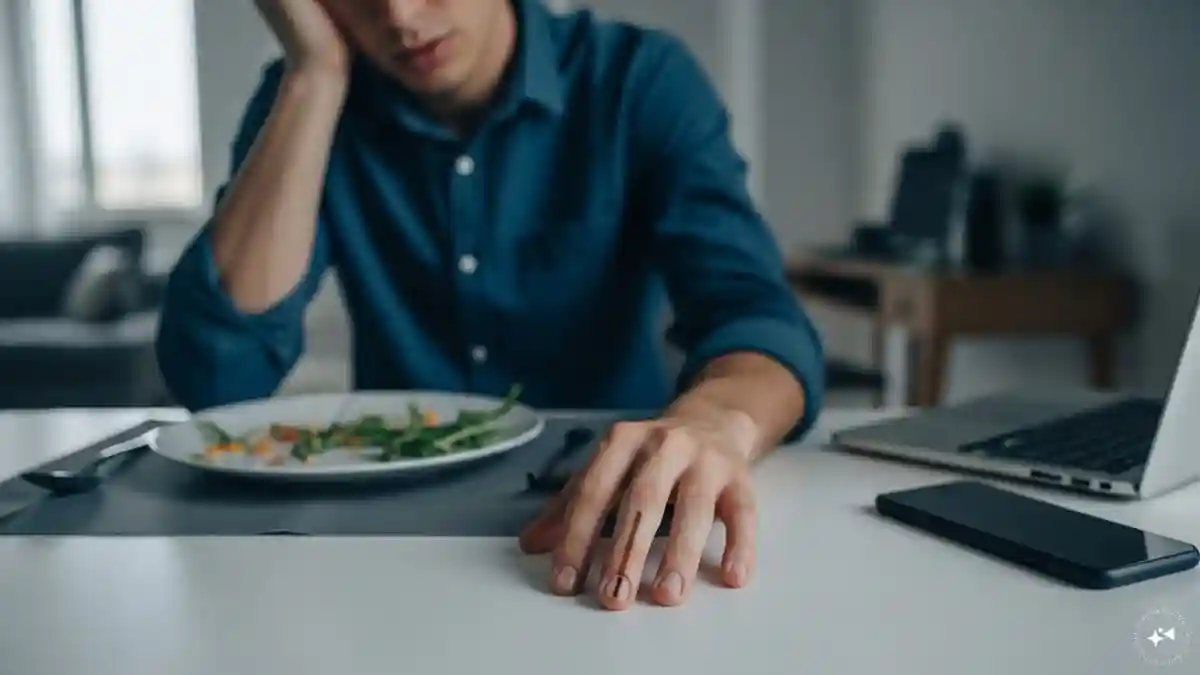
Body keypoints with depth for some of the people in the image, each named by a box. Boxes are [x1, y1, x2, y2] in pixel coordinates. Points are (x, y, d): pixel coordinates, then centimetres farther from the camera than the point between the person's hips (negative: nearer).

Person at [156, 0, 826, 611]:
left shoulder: (642, 80, -7)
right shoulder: (305, 100, -2)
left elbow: (755, 312, -21)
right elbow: (214, 374, -14)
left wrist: (715, 419, -43)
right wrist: (317, 75, -17)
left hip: (619, 510, 0)